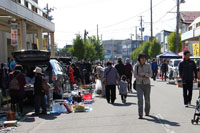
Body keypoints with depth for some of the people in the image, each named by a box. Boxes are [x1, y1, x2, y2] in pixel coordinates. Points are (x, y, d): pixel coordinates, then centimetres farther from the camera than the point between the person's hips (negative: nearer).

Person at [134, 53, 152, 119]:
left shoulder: (148, 65, 2)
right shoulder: (136, 66, 0)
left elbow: (150, 74, -3)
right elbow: (135, 75, -6)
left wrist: (144, 74, -19)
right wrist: (143, 78, -15)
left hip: (147, 84, 1)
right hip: (139, 84, -1)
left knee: (147, 99, 10)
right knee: (140, 99, -11)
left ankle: (147, 112, 34)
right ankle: (140, 115, -13)